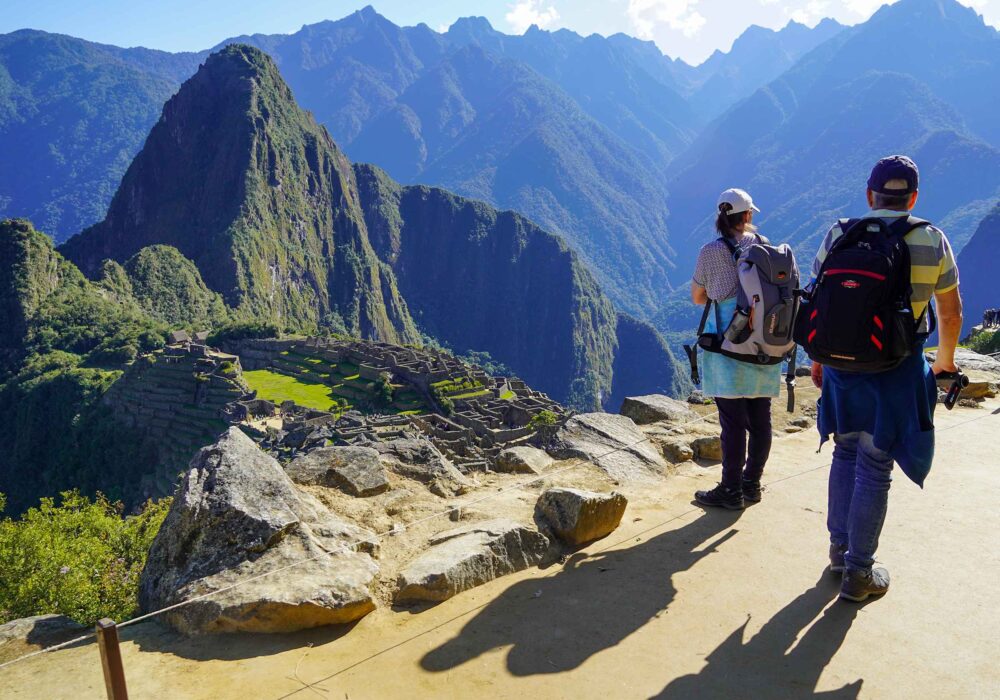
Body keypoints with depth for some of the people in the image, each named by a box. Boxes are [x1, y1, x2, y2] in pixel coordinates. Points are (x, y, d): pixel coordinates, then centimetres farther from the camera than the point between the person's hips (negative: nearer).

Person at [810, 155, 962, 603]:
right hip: (897, 371, -2)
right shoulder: (934, 242, -4)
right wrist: (945, 360, 21)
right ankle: (858, 573, 13)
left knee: (846, 453, 19)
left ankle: (839, 548, 29)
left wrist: (817, 357, 14)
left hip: (842, 364, 2)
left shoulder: (838, 237, -2)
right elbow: (951, 314, 4)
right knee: (874, 469, 4)